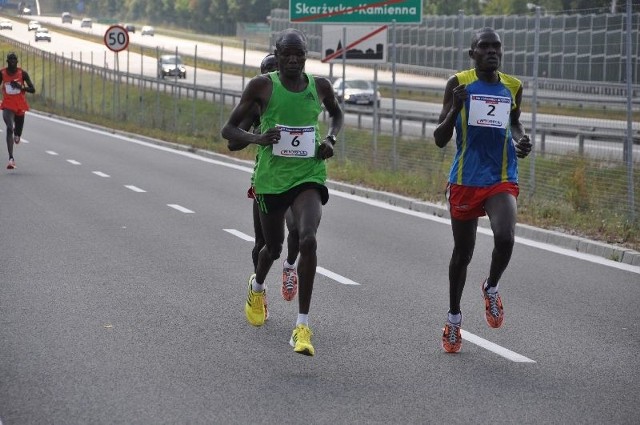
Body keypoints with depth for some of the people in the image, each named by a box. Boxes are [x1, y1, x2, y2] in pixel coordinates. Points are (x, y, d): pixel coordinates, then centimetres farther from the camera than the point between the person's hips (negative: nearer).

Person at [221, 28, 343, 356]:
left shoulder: (319, 86, 1)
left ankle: (302, 326, -18)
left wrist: (330, 138, 2)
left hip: (308, 177, 0)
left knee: (308, 240, -23)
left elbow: (336, 113, 23)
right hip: (271, 178, 0)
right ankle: (257, 287, 55)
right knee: (274, 247, 16)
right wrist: (256, 138, -23)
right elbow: (228, 129, -3)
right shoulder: (262, 86, -7)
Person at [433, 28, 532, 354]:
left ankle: (491, 288, 8)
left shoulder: (513, 87, 5)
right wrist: (455, 108, -21)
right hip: (465, 180, -1)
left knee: (505, 238, -24)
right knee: (462, 252, 10)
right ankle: (454, 318, 32)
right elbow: (440, 140, -4)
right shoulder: (459, 84, -5)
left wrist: (521, 141, 3)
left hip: (502, 180, 1)